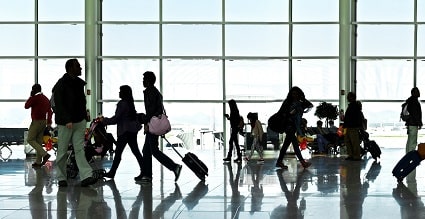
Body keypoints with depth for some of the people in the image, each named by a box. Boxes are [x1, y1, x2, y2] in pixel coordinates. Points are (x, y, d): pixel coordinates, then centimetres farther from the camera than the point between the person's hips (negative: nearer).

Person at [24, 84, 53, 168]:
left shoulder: (35, 97, -12)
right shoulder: (46, 99, 14)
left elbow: (26, 106, -6)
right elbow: (49, 111, 15)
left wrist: (31, 96, 2)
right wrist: (49, 122, 17)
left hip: (36, 121, -8)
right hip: (44, 122, 8)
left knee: (30, 139, -3)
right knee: (39, 141, 10)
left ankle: (44, 154, -18)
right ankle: (38, 162, 9)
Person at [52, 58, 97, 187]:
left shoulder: (79, 83, 12)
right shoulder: (61, 84, -10)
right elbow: (59, 104, -15)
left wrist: (84, 117, 12)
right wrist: (67, 120, -22)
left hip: (79, 122, 6)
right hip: (65, 123, -6)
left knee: (80, 149, -1)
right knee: (62, 151, 4)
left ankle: (86, 176, -9)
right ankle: (61, 178, 15)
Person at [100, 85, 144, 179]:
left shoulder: (122, 103, -13)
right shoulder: (130, 103, 12)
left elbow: (116, 119, -14)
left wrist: (104, 120, 1)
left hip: (125, 131, -8)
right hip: (132, 130, 8)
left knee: (118, 152, 0)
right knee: (136, 151, 6)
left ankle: (112, 173, 7)